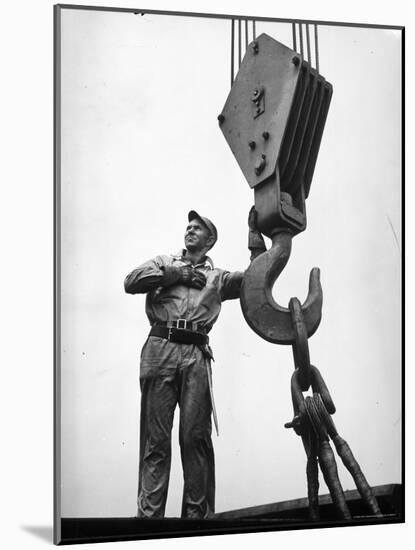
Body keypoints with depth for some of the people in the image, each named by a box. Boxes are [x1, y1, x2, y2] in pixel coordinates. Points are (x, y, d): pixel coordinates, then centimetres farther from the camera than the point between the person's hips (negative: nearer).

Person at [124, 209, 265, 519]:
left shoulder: (217, 277, 24)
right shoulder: (164, 262, 23)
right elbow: (131, 283, 7)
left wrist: (255, 234, 9)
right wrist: (174, 274, 4)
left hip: (196, 354, 1)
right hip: (160, 348, 0)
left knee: (196, 436, -2)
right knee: (156, 437, -3)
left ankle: (197, 512, 5)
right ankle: (149, 513, -1)